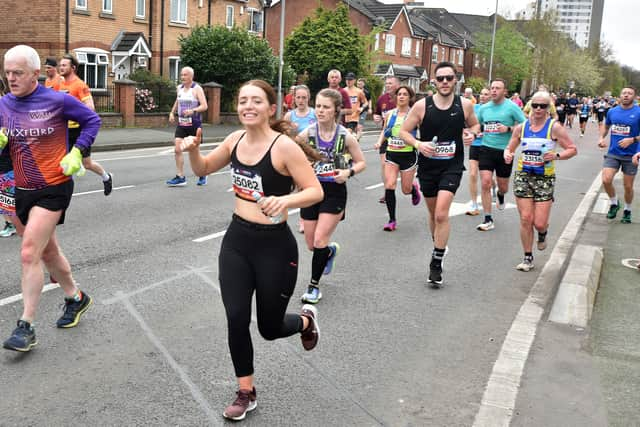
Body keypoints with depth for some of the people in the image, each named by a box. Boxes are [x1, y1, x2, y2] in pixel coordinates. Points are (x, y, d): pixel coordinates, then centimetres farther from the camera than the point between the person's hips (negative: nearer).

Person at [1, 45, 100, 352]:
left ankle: (26, 327, -4)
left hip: (53, 189, -6)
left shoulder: (57, 101, -13)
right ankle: (75, 298, 40)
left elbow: (92, 120, 1)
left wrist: (77, 152, -10)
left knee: (29, 255, -13)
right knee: (48, 251, 18)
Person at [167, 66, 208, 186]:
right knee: (177, 149, -7)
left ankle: (202, 175, 24)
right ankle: (180, 177, -2)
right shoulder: (179, 88, 10)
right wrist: (172, 112, 13)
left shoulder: (197, 88, -8)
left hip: (194, 124, -5)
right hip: (181, 123, 5)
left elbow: (204, 106, -16)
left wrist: (193, 110, -32)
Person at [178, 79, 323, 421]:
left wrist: (285, 200, -35)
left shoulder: (284, 147, -17)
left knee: (269, 328, 9)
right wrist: (192, 149, -5)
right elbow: (203, 169, 16)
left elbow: (315, 191, -16)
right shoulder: (236, 139, 1)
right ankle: (246, 393, 21)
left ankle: (306, 320, 45)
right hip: (236, 240, 5)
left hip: (274, 246, -5)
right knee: (236, 319, 0)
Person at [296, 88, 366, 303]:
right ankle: (331, 250, 47)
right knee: (311, 244, 10)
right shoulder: (306, 134, -6)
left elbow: (361, 162, 3)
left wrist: (348, 172, -16)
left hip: (334, 192, -3)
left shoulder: (346, 136, -8)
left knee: (319, 240, -10)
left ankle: (314, 285, 10)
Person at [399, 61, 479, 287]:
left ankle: (437, 262, -5)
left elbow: (475, 125, 14)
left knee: (441, 213, -15)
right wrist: (418, 144, -20)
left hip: (452, 165, -1)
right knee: (433, 213, 16)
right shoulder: (422, 105, -8)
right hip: (427, 165, 1)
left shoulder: (465, 105, -4)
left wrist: (471, 133, -9)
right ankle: (438, 247, 41)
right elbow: (404, 131, -1)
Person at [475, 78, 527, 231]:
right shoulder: (484, 108, 5)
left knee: (503, 187, 11)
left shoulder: (512, 107, -6)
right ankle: (488, 220, -3)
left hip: (505, 151, -2)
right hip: (487, 149, 2)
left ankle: (500, 195, 51)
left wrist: (508, 129, -18)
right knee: (486, 183, -11)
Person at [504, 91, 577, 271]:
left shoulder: (554, 127, -6)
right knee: (526, 219, -2)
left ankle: (543, 233, 34)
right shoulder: (521, 127, 3)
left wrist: (557, 156, -21)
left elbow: (572, 149, -3)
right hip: (523, 176, 2)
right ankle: (528, 257, 14)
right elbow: (510, 147, 14)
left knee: (539, 223, -5)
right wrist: (507, 155, -9)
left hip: (545, 179, -2)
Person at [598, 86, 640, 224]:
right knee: (606, 180, -13)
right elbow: (606, 126, 22)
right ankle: (614, 203, 14)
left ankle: (627, 211, 31)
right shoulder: (612, 111, 3)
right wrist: (601, 138, 4)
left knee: (628, 186, 7)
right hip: (613, 153, 2)